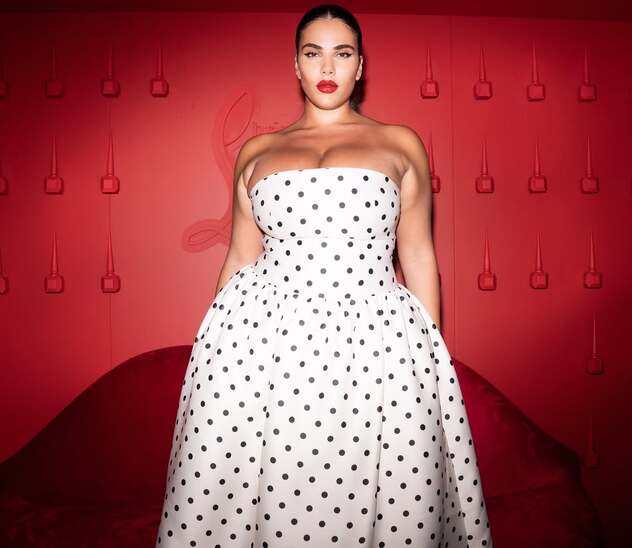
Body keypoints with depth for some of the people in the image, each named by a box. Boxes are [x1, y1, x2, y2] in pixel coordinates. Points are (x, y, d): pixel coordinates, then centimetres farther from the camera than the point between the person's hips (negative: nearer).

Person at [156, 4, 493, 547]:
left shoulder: (401, 144, 13)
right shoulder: (257, 151, 16)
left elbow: (418, 256, 12)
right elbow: (240, 258, 17)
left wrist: (433, 353, 6)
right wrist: (216, 348, 13)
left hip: (375, 342, -1)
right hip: (255, 339, 1)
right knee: (238, 503, 0)